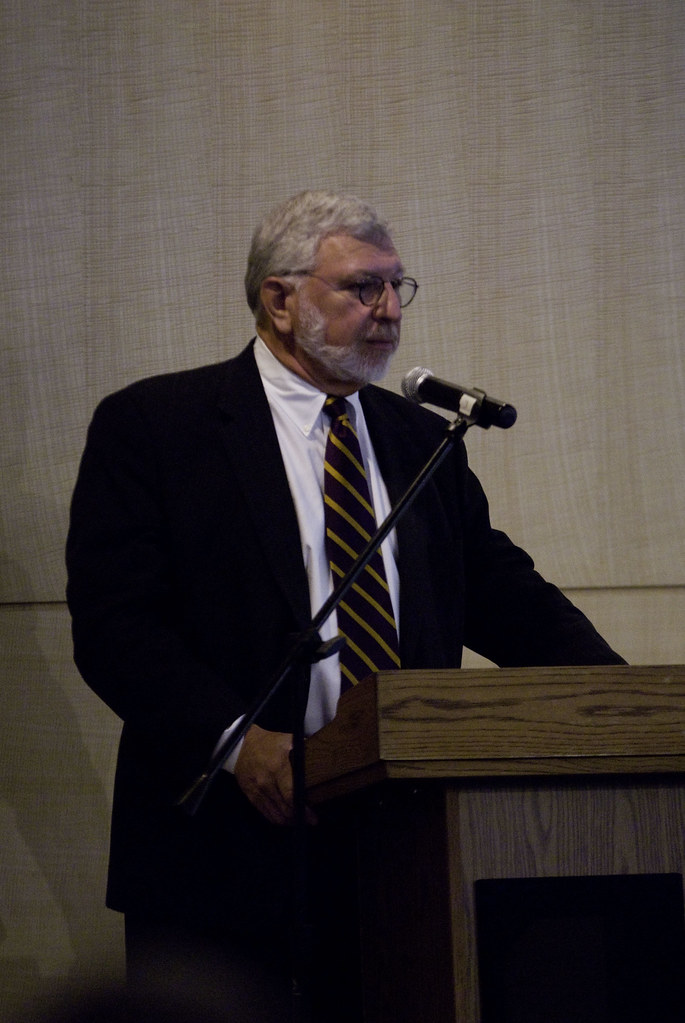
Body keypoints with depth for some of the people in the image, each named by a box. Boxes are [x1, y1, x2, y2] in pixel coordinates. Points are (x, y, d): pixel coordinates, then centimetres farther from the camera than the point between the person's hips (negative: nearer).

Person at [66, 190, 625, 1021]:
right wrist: (233, 737, -23)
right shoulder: (152, 426, -1)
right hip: (229, 851, -4)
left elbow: (504, 595, 15)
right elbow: (113, 622, -9)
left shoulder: (421, 440, 17)